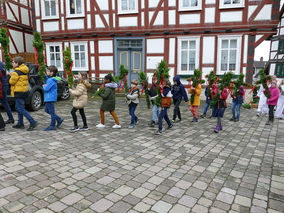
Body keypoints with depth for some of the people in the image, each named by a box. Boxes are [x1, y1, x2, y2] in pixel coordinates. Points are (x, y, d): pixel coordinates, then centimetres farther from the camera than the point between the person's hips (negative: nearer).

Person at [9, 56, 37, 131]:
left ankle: (32, 122, -12)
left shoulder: (16, 72, -16)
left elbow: (12, 81, -12)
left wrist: (11, 76, 6)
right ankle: (20, 124, 22)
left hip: (19, 92, -10)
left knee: (21, 109, -7)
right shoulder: (25, 71, 11)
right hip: (24, 90, 10)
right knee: (18, 107, 18)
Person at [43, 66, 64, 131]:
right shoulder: (49, 78, 13)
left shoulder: (51, 80, -19)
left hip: (51, 98, -11)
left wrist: (44, 86, -3)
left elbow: (46, 89, -22)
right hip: (48, 98, 11)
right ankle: (59, 119, 23)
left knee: (51, 112, -2)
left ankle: (52, 126, 8)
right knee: (47, 110, 19)